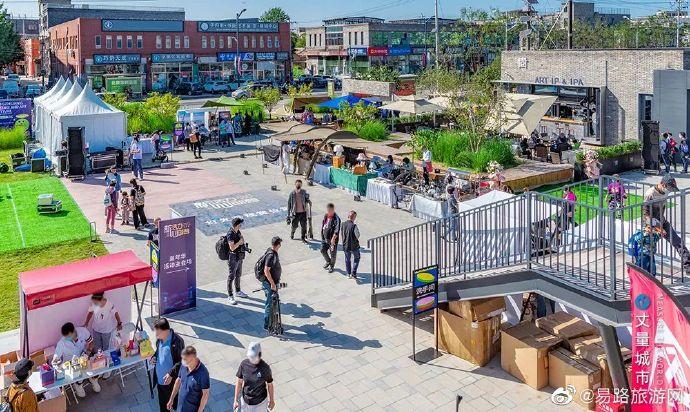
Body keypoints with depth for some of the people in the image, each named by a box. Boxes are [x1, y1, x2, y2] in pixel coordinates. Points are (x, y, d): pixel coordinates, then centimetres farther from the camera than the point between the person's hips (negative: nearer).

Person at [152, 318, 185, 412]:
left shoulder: (177, 341, -28)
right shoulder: (159, 339, -6)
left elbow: (181, 361, -21)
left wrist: (171, 374, -29)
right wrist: (154, 357, -5)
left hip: (171, 380, -6)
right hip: (159, 378, 6)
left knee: (172, 403, 16)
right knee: (162, 402, 25)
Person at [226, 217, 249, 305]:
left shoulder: (238, 232, 4)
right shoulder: (230, 234, -23)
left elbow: (243, 241, 17)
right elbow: (232, 248, -29)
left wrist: (242, 242, -1)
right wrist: (240, 242, -24)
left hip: (239, 257, 9)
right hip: (233, 258, -9)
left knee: (238, 275, 22)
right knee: (231, 277, 0)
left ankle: (238, 291, 38)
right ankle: (230, 296, 8)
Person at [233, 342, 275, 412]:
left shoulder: (265, 367, -22)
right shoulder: (244, 364, -15)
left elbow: (270, 384, -8)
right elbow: (239, 382, -4)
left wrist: (272, 400, 2)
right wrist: (235, 400, -2)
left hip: (260, 402, -3)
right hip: (245, 400, 3)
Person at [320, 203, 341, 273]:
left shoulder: (336, 218, -18)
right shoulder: (325, 216, 4)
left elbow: (337, 230, -21)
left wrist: (333, 238, -27)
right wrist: (322, 235, 18)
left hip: (332, 239, -7)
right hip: (325, 238, 7)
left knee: (332, 253, 5)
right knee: (323, 250, 13)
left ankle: (331, 266, 24)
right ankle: (328, 261, 39)